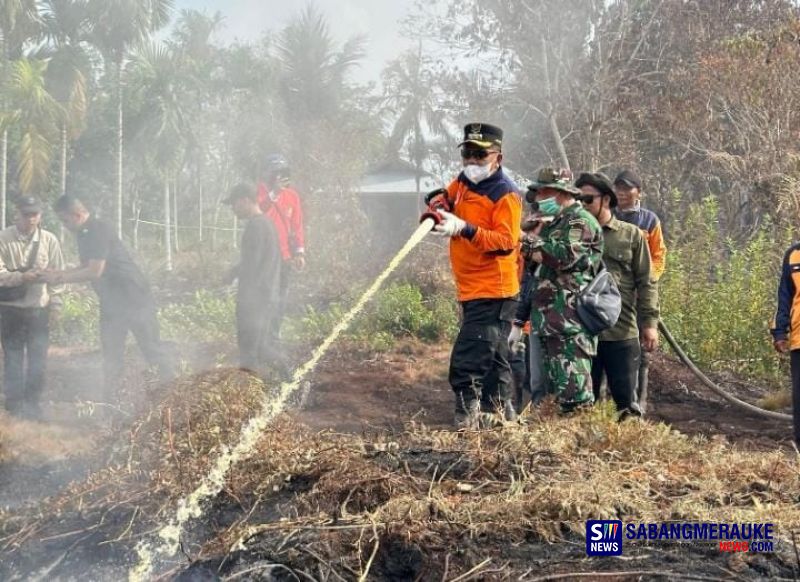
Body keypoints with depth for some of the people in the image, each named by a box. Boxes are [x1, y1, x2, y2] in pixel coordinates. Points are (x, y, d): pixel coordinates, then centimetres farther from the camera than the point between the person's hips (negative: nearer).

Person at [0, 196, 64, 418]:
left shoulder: (49, 240, -1)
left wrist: (55, 304, 0)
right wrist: (21, 277, -27)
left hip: (39, 309, 2)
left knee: (38, 358, 6)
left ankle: (32, 402, 19)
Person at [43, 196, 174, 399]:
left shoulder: (99, 231, -20)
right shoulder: (84, 234, 10)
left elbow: (95, 271, -24)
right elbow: (86, 268, 18)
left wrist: (60, 278, -17)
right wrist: (59, 274, 3)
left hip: (134, 298, -9)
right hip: (111, 302, 9)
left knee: (152, 347, -3)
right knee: (111, 353, 9)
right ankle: (112, 399, 13)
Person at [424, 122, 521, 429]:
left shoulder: (505, 194, -13)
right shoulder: (462, 183, 10)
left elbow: (506, 242, -21)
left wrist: (465, 228, -31)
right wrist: (439, 201, 0)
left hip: (493, 294, -9)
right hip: (471, 292, 9)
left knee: (466, 367, -17)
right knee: (492, 361, 19)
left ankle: (467, 423, -15)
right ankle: (504, 417, 30)